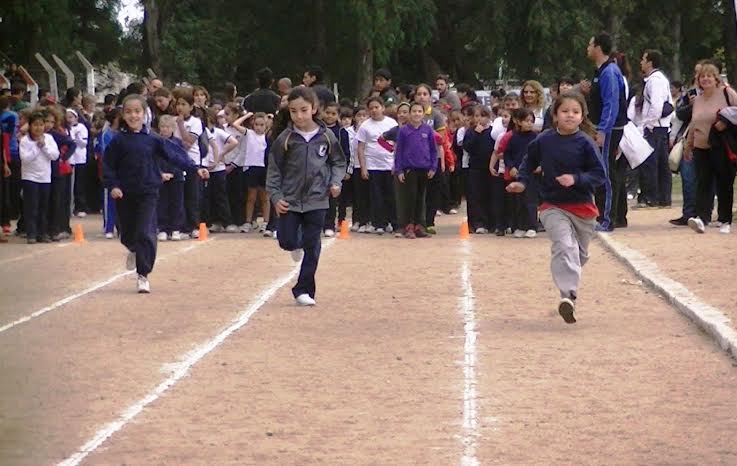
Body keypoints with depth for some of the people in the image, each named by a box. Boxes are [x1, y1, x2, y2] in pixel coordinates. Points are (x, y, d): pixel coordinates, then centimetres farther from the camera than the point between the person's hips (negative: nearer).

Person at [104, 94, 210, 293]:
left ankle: (143, 275, -2)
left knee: (146, 234, -10)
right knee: (127, 235, 12)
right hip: (125, 194, 1)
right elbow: (108, 165, 0)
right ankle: (134, 250, 49)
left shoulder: (152, 139, -1)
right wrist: (112, 185, -13)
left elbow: (174, 154, -2)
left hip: (148, 193, -1)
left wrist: (195, 168, -9)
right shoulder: (118, 140, -2)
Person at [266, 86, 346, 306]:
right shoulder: (285, 139, -5)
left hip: (317, 200, 0)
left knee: (311, 247, 2)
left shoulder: (326, 137, -2)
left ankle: (304, 290, 10)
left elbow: (338, 162, 11)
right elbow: (274, 169, 0)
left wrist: (335, 182, -5)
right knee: (287, 241, -2)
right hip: (290, 200, 0)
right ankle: (297, 245, 35)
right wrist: (276, 197, -7)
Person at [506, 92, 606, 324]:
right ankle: (568, 296, -34)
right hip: (553, 207, -1)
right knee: (565, 247, -23)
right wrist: (522, 181, 5)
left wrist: (576, 179, -22)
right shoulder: (544, 141, -3)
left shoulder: (585, 143, -9)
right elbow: (530, 161, 18)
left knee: (580, 254, 18)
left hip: (583, 207, 1)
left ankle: (568, 290, 43)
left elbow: (599, 174, -8)